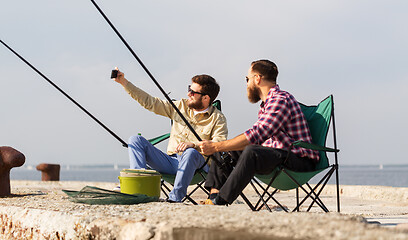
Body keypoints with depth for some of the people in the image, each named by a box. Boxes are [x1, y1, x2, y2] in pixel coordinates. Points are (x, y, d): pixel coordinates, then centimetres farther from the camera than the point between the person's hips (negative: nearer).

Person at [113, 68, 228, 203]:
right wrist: (124, 82, 10)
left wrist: (193, 144, -31)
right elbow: (151, 103, 13)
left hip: (195, 165, -5)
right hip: (171, 161, 6)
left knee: (191, 153, -40)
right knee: (135, 140, -8)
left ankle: (175, 197, -36)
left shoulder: (218, 119, -2)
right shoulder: (181, 106, 13)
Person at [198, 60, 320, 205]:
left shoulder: (280, 100, -16)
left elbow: (255, 136, -25)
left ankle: (220, 202, -32)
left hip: (298, 161, -10)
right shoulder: (267, 103, 18)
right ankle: (214, 196, -5)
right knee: (225, 153, 9)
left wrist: (215, 147, -21)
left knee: (251, 151, -35)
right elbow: (257, 137, 15)